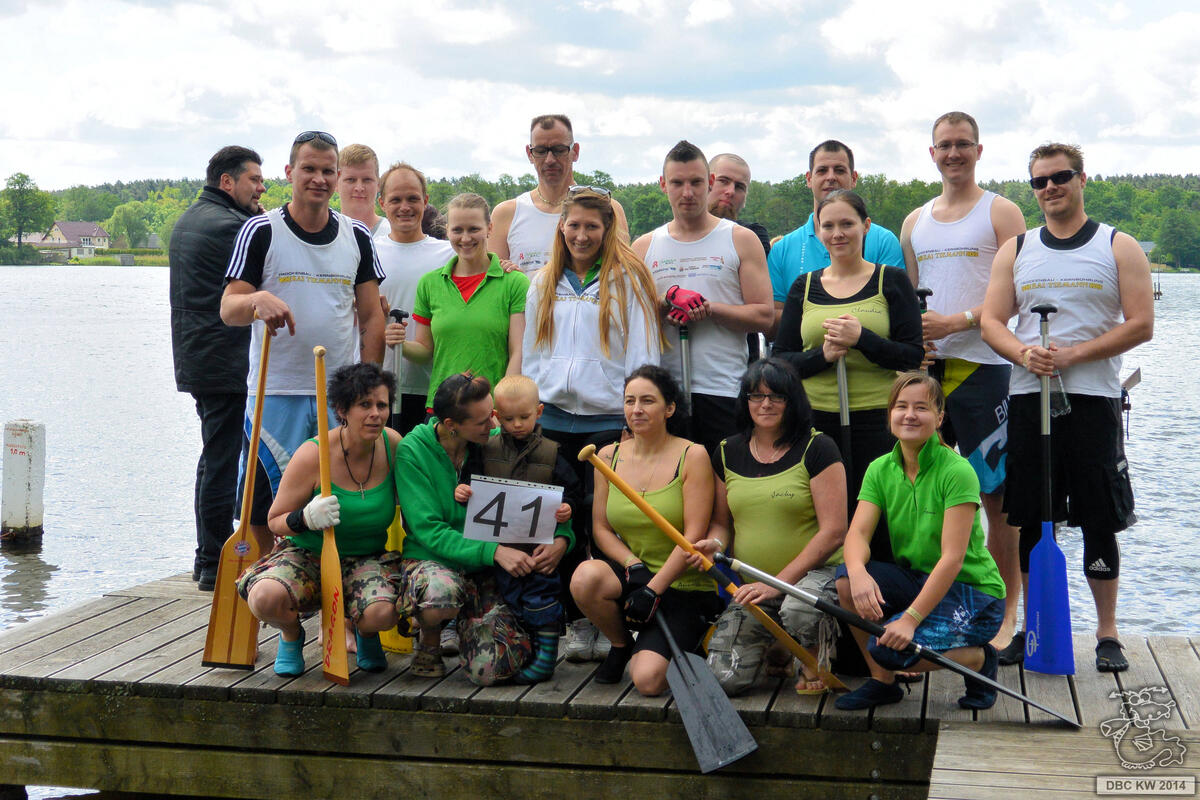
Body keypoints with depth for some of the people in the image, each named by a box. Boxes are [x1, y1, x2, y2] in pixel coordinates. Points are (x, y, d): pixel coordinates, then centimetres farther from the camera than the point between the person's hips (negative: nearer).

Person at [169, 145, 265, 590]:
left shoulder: (188, 220, 18)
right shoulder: (229, 225, -15)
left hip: (196, 361, 11)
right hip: (226, 364, -11)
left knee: (215, 457, 17)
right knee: (223, 460, -6)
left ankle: (208, 558, 24)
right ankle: (215, 565, -1)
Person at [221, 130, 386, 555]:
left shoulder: (357, 236, 10)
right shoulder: (260, 231, 0)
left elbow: (372, 317, 11)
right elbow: (228, 308, -4)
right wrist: (257, 300, -28)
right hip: (275, 392, -3)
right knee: (264, 511, 0)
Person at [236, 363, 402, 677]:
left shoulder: (392, 444, -5)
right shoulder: (312, 455, -16)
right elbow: (274, 521, -7)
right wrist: (306, 518, -28)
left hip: (367, 559, 2)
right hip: (306, 555, -1)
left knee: (382, 613, -33)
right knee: (266, 598, -34)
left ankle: (365, 633, 9)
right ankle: (291, 635, 5)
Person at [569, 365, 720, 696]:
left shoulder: (692, 456, -7)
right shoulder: (609, 456, 5)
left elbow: (693, 536, -12)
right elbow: (600, 527, 5)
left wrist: (653, 589, -18)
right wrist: (635, 566, -14)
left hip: (684, 588, -4)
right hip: (629, 578, 4)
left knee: (648, 680, -23)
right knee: (585, 576, -32)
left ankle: (684, 646, 15)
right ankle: (621, 645, 0)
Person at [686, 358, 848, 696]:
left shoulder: (816, 448, -6)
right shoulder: (728, 453, 9)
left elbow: (833, 532, -12)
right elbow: (721, 522, 18)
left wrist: (778, 582, -18)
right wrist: (714, 544, -7)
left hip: (815, 571, -4)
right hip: (749, 583, 4)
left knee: (799, 610, -39)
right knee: (724, 678, -13)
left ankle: (816, 662, -2)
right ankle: (775, 648, 22)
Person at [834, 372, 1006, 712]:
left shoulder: (957, 471, -17)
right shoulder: (880, 470, 1)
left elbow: (952, 558, -23)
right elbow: (857, 533, -10)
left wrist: (910, 619, -30)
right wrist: (858, 571, -34)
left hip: (973, 593, -6)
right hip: (915, 579, 6)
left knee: (890, 648, -28)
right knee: (847, 579, -22)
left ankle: (978, 659, 2)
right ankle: (882, 682, -2)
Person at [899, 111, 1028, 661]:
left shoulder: (1001, 213, 3)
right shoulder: (915, 222, 19)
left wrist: (955, 321, -17)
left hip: (982, 364, -5)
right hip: (926, 367, 5)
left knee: (996, 496, -4)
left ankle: (1007, 615, 3)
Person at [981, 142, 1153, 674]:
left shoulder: (1119, 247, 4)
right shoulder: (1015, 250, 12)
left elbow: (1141, 324, -4)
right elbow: (991, 322, 7)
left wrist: (1071, 355, -14)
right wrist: (1024, 353, -14)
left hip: (1094, 397, -2)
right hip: (1028, 397, 3)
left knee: (1099, 520, 0)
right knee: (1028, 520, 4)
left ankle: (1107, 634, 11)